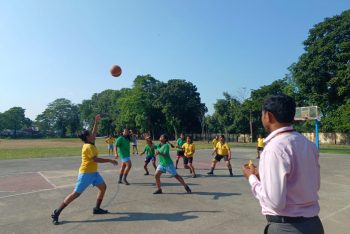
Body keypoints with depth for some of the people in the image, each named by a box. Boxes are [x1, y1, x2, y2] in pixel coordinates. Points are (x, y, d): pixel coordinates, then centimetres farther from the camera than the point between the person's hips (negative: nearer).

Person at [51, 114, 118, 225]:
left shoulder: (90, 144, 6)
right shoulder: (88, 147, -20)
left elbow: (94, 134, 21)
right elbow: (96, 159, -26)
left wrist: (96, 122, 16)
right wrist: (110, 160, -20)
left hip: (93, 172, 9)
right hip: (86, 173, -9)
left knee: (103, 187, 10)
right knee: (76, 193, -5)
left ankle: (97, 208, 19)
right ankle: (56, 213, 7)